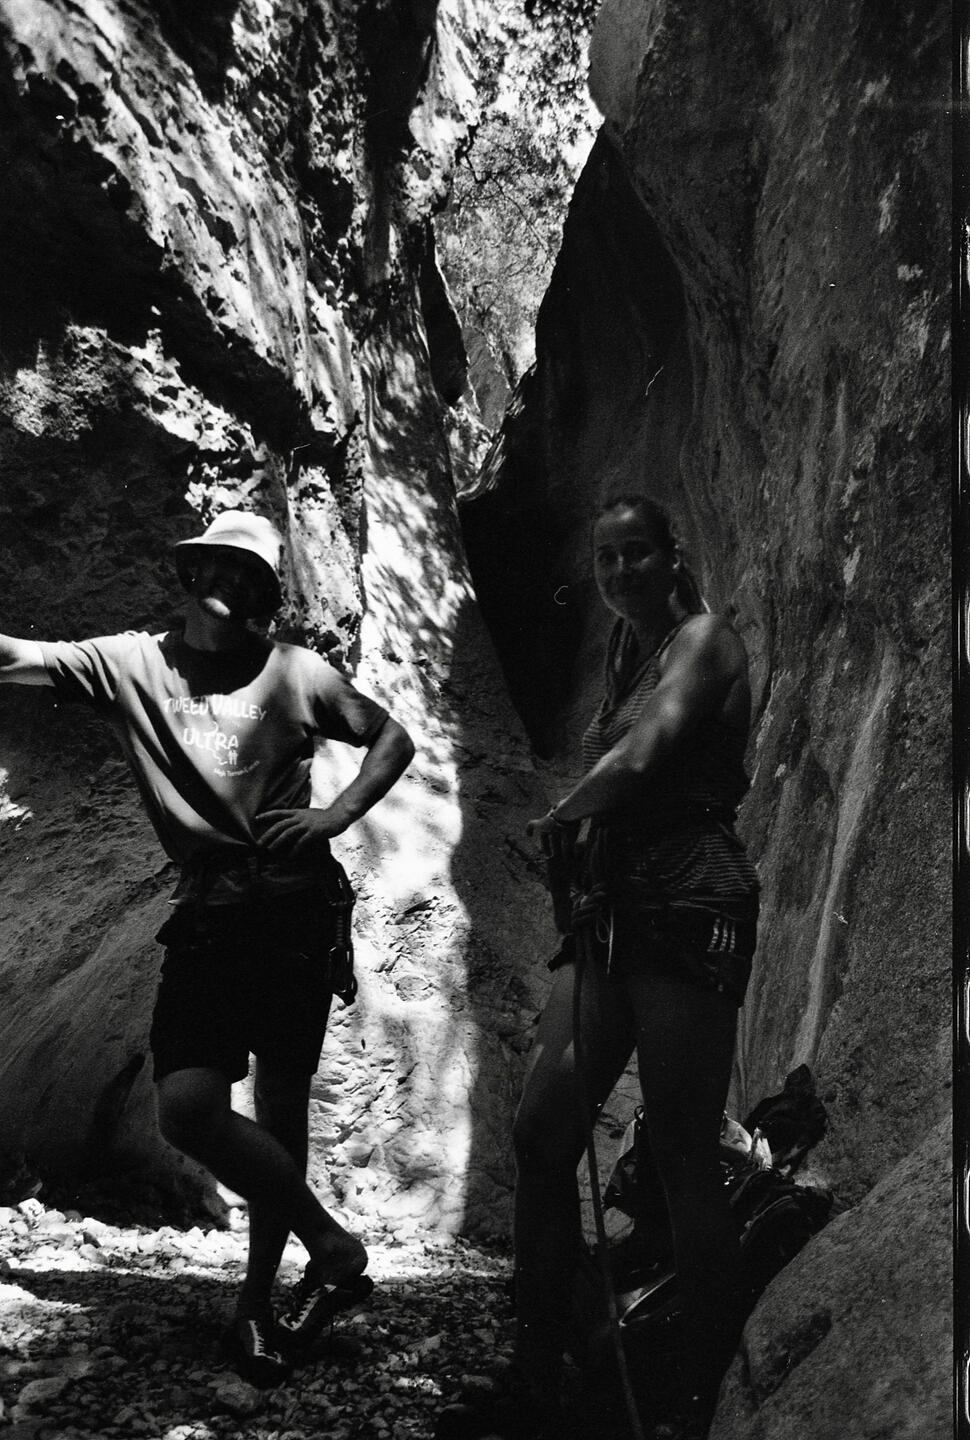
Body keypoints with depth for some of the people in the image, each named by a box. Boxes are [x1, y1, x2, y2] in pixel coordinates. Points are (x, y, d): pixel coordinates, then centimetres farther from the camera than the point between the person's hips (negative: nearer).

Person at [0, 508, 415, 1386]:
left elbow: (392, 738, 13)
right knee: (187, 1108, -10)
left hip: (297, 908, -1)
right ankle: (332, 1245, 9)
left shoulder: (296, 673, 3)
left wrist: (340, 814, -3)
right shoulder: (131, 662, 5)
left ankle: (259, 1296, 24)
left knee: (280, 1109, 5)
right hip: (205, 915, 2)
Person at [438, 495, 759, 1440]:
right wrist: (578, 829, -7)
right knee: (540, 1134, -1)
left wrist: (569, 814, -29)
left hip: (689, 909, -7)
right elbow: (616, 775, 12)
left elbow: (649, 747, -18)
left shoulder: (704, 639, 0)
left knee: (683, 1165, -6)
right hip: (611, 910, 7)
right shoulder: (629, 664, 23)